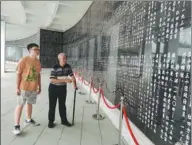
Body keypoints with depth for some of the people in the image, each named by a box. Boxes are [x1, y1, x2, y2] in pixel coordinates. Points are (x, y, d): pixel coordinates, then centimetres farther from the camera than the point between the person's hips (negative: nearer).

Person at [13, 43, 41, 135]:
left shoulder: (38, 62, 6)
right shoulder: (24, 60, -12)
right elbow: (18, 74, -11)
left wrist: (39, 86, 13)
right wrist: (17, 87, -13)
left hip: (34, 88, 6)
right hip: (23, 88, -6)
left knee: (30, 104, 18)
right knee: (20, 105, 2)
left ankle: (28, 120, 36)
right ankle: (17, 126, 11)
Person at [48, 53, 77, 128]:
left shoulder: (68, 67, -5)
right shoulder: (55, 67, -20)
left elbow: (72, 76, 4)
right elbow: (52, 80, -26)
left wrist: (74, 85, -3)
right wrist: (64, 80, -31)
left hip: (63, 88, 4)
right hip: (53, 88, -4)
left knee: (62, 105, 15)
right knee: (52, 105, 5)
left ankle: (64, 120, 27)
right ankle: (51, 121, 20)